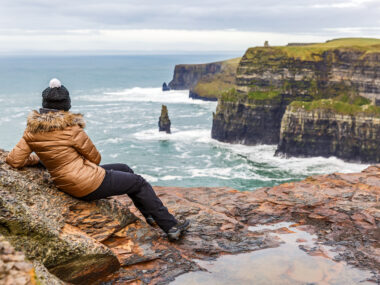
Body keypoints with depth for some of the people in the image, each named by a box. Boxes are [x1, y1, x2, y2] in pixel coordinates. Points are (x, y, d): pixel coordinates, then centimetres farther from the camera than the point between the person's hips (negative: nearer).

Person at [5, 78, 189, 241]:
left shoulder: (32, 130, -2)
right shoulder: (71, 129, -19)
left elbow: (14, 160, -2)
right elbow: (95, 157, -8)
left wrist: (38, 158, 15)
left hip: (66, 186, 8)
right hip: (92, 185, -8)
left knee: (124, 168, 26)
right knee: (140, 183, 10)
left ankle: (150, 215, 33)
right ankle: (171, 226, 14)